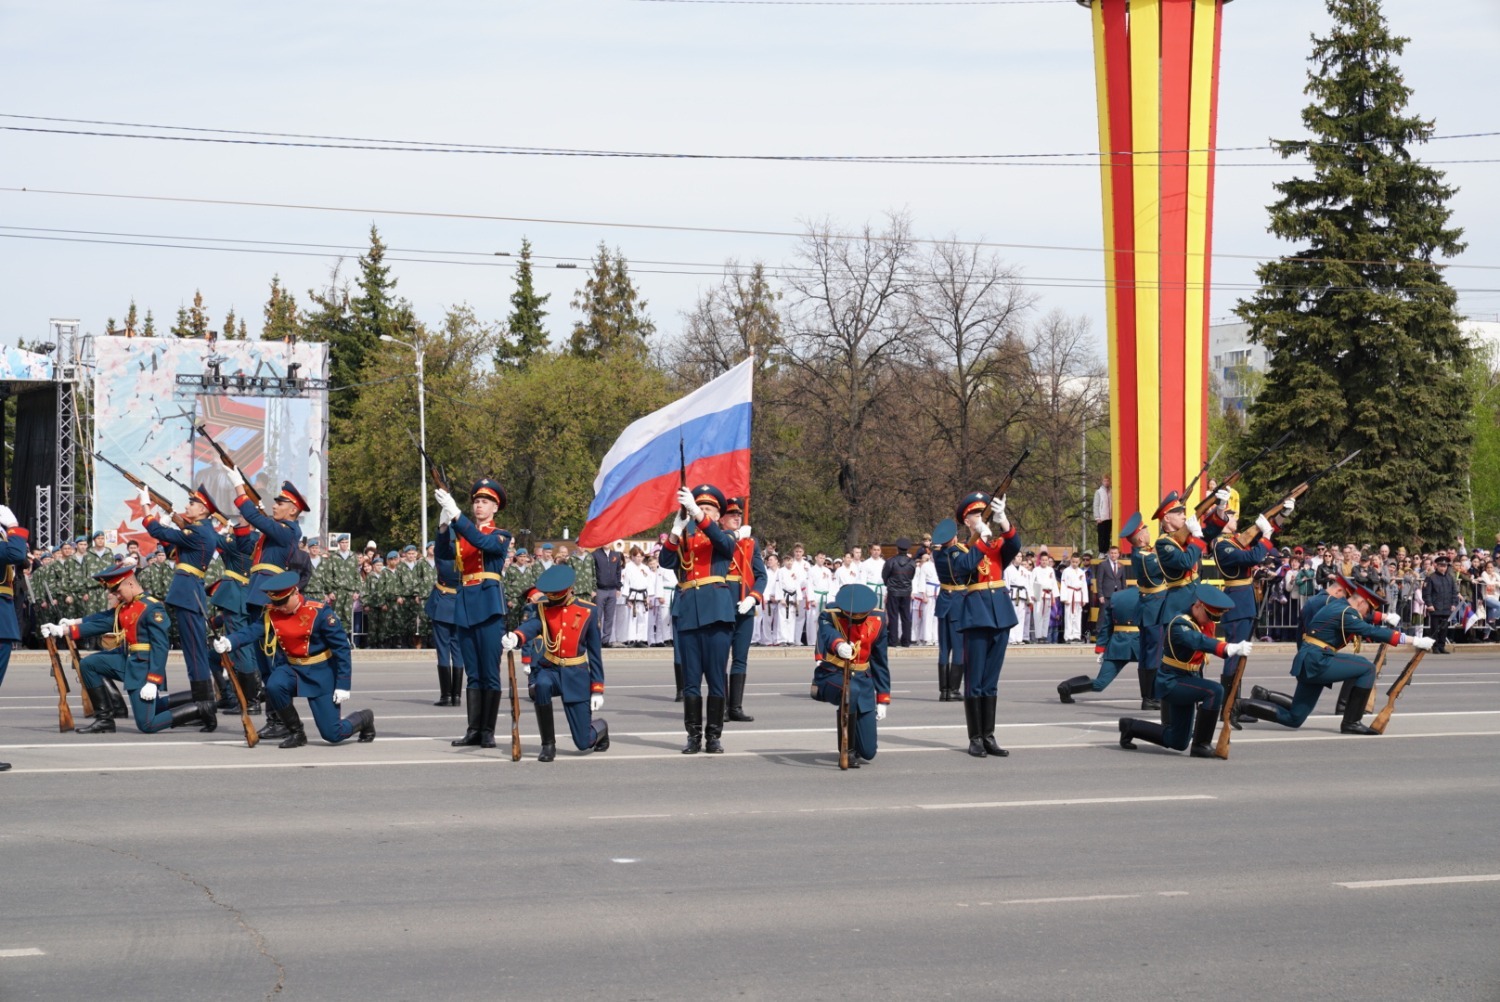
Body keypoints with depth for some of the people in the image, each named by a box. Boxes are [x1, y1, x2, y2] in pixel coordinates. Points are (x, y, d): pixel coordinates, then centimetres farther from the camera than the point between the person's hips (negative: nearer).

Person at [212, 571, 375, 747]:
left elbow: (341, 647, -17)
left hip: (321, 673, -4)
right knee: (274, 686, -32)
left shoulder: (319, 612, -20)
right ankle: (296, 733, -6)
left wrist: (343, 685, -18)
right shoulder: (270, 613, -6)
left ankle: (364, 718, 31)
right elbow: (252, 631, -20)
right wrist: (229, 642, -41)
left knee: (333, 735, -6)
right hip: (292, 668, 4)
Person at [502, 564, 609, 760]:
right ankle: (548, 745, -18)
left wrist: (598, 689, -2)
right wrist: (516, 638, -47)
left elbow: (595, 652, 1)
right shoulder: (541, 608, -1)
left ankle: (600, 727, 38)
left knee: (584, 744, -3)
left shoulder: (588, 611, -2)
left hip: (576, 675, -1)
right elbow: (531, 625, -23)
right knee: (541, 685, -38)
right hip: (549, 669, 1)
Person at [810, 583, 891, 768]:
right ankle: (849, 750, -24)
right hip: (831, 676, -3)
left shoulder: (877, 621, -2)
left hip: (862, 679, 3)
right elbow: (827, 634, -38)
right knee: (852, 691, -41)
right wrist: (839, 645, -62)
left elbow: (880, 661, 8)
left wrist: (883, 700, 8)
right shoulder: (829, 616, -14)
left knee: (868, 751, -2)